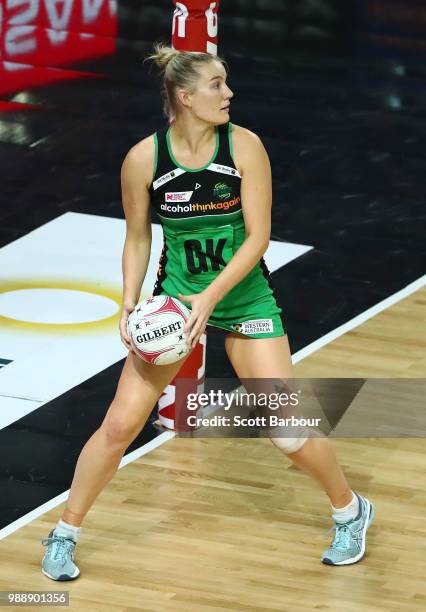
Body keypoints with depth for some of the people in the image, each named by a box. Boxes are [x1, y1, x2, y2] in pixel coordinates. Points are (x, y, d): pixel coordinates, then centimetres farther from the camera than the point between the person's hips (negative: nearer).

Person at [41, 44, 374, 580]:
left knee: (288, 430, -3)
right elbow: (137, 239, 1)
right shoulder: (143, 159, -13)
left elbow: (257, 236, -16)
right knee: (120, 424, -5)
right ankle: (64, 535, 13)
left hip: (243, 294, 0)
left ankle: (350, 511, 24)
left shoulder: (244, 146, -15)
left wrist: (211, 296, -26)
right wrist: (129, 304, -13)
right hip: (174, 296, 1)